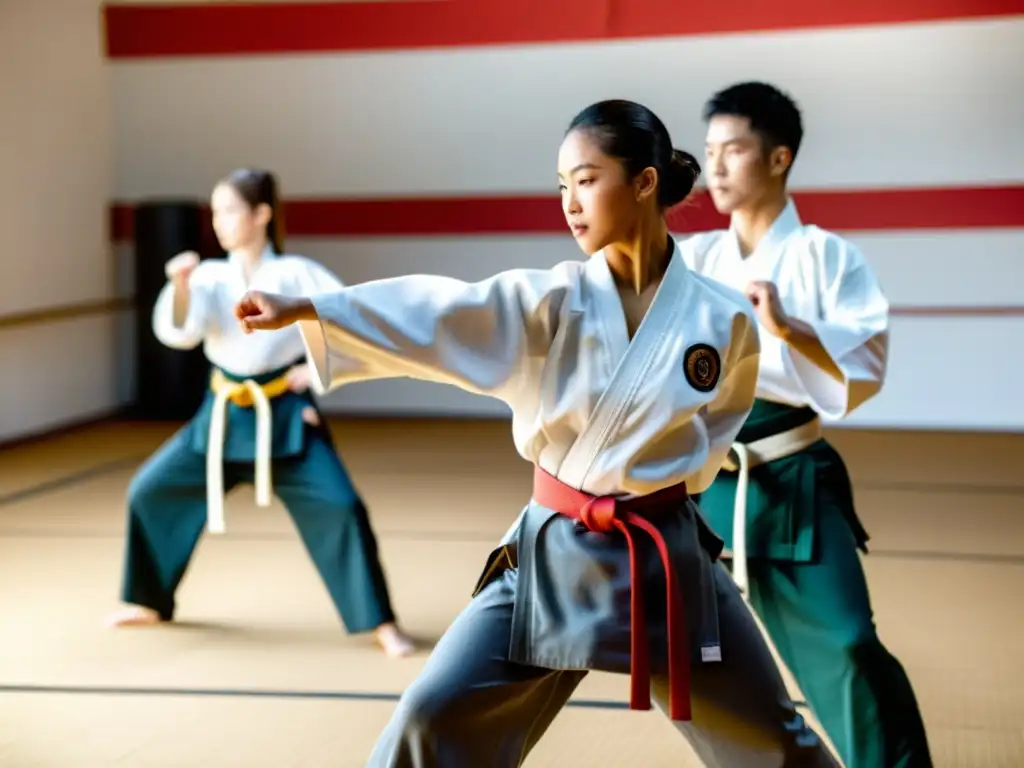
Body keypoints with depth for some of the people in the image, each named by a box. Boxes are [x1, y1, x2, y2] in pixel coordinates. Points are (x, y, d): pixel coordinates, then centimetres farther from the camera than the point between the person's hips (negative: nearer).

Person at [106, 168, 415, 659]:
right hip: (224, 416, 4)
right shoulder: (211, 277, 1)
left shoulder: (297, 274, -6)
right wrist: (179, 284, -31)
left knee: (340, 508, -18)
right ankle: (149, 603, 26)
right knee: (149, 491, 5)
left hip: (285, 416, -4)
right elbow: (178, 332, -15)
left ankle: (381, 624, -5)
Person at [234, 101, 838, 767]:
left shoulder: (723, 319, -9)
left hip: (665, 559, 0)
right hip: (554, 556, 1)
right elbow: (436, 315, -23)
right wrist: (302, 309, -35)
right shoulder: (551, 301, -9)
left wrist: (656, 481, -3)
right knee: (438, 714, -2)